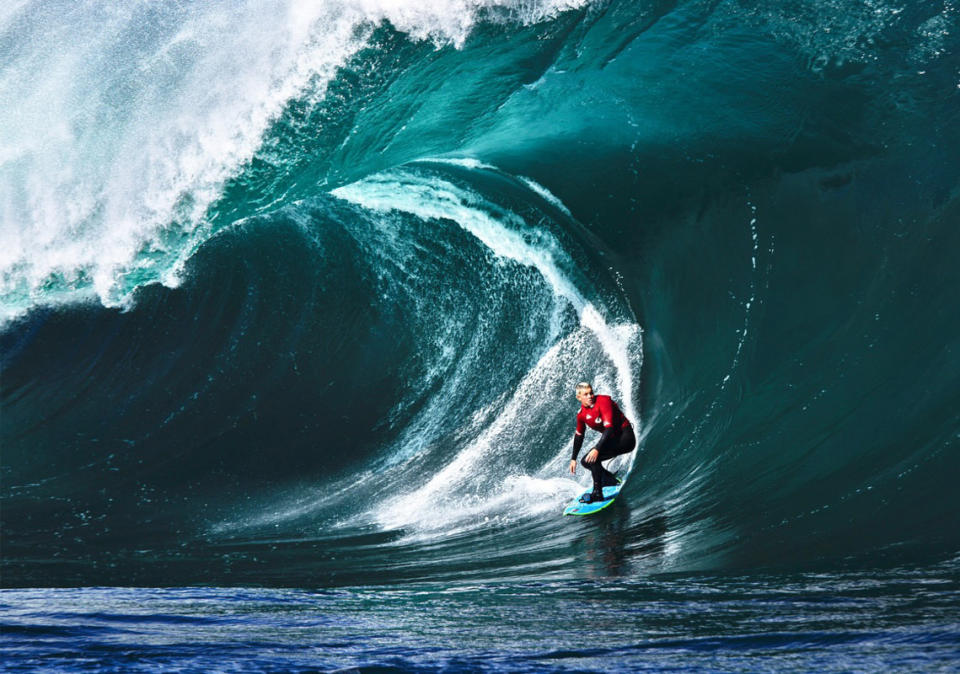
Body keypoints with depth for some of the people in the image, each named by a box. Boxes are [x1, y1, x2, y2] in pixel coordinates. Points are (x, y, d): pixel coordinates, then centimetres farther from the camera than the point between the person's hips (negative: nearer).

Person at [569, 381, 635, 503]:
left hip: (626, 437, -9)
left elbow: (609, 428, -29)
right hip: (612, 439, 9)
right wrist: (574, 459, 18)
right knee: (586, 461, 6)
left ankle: (597, 493, -21)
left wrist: (597, 449, -37)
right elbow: (579, 436, 17)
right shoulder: (581, 413, 2)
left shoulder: (603, 401, -22)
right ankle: (615, 483, 21)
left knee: (593, 457, -24)